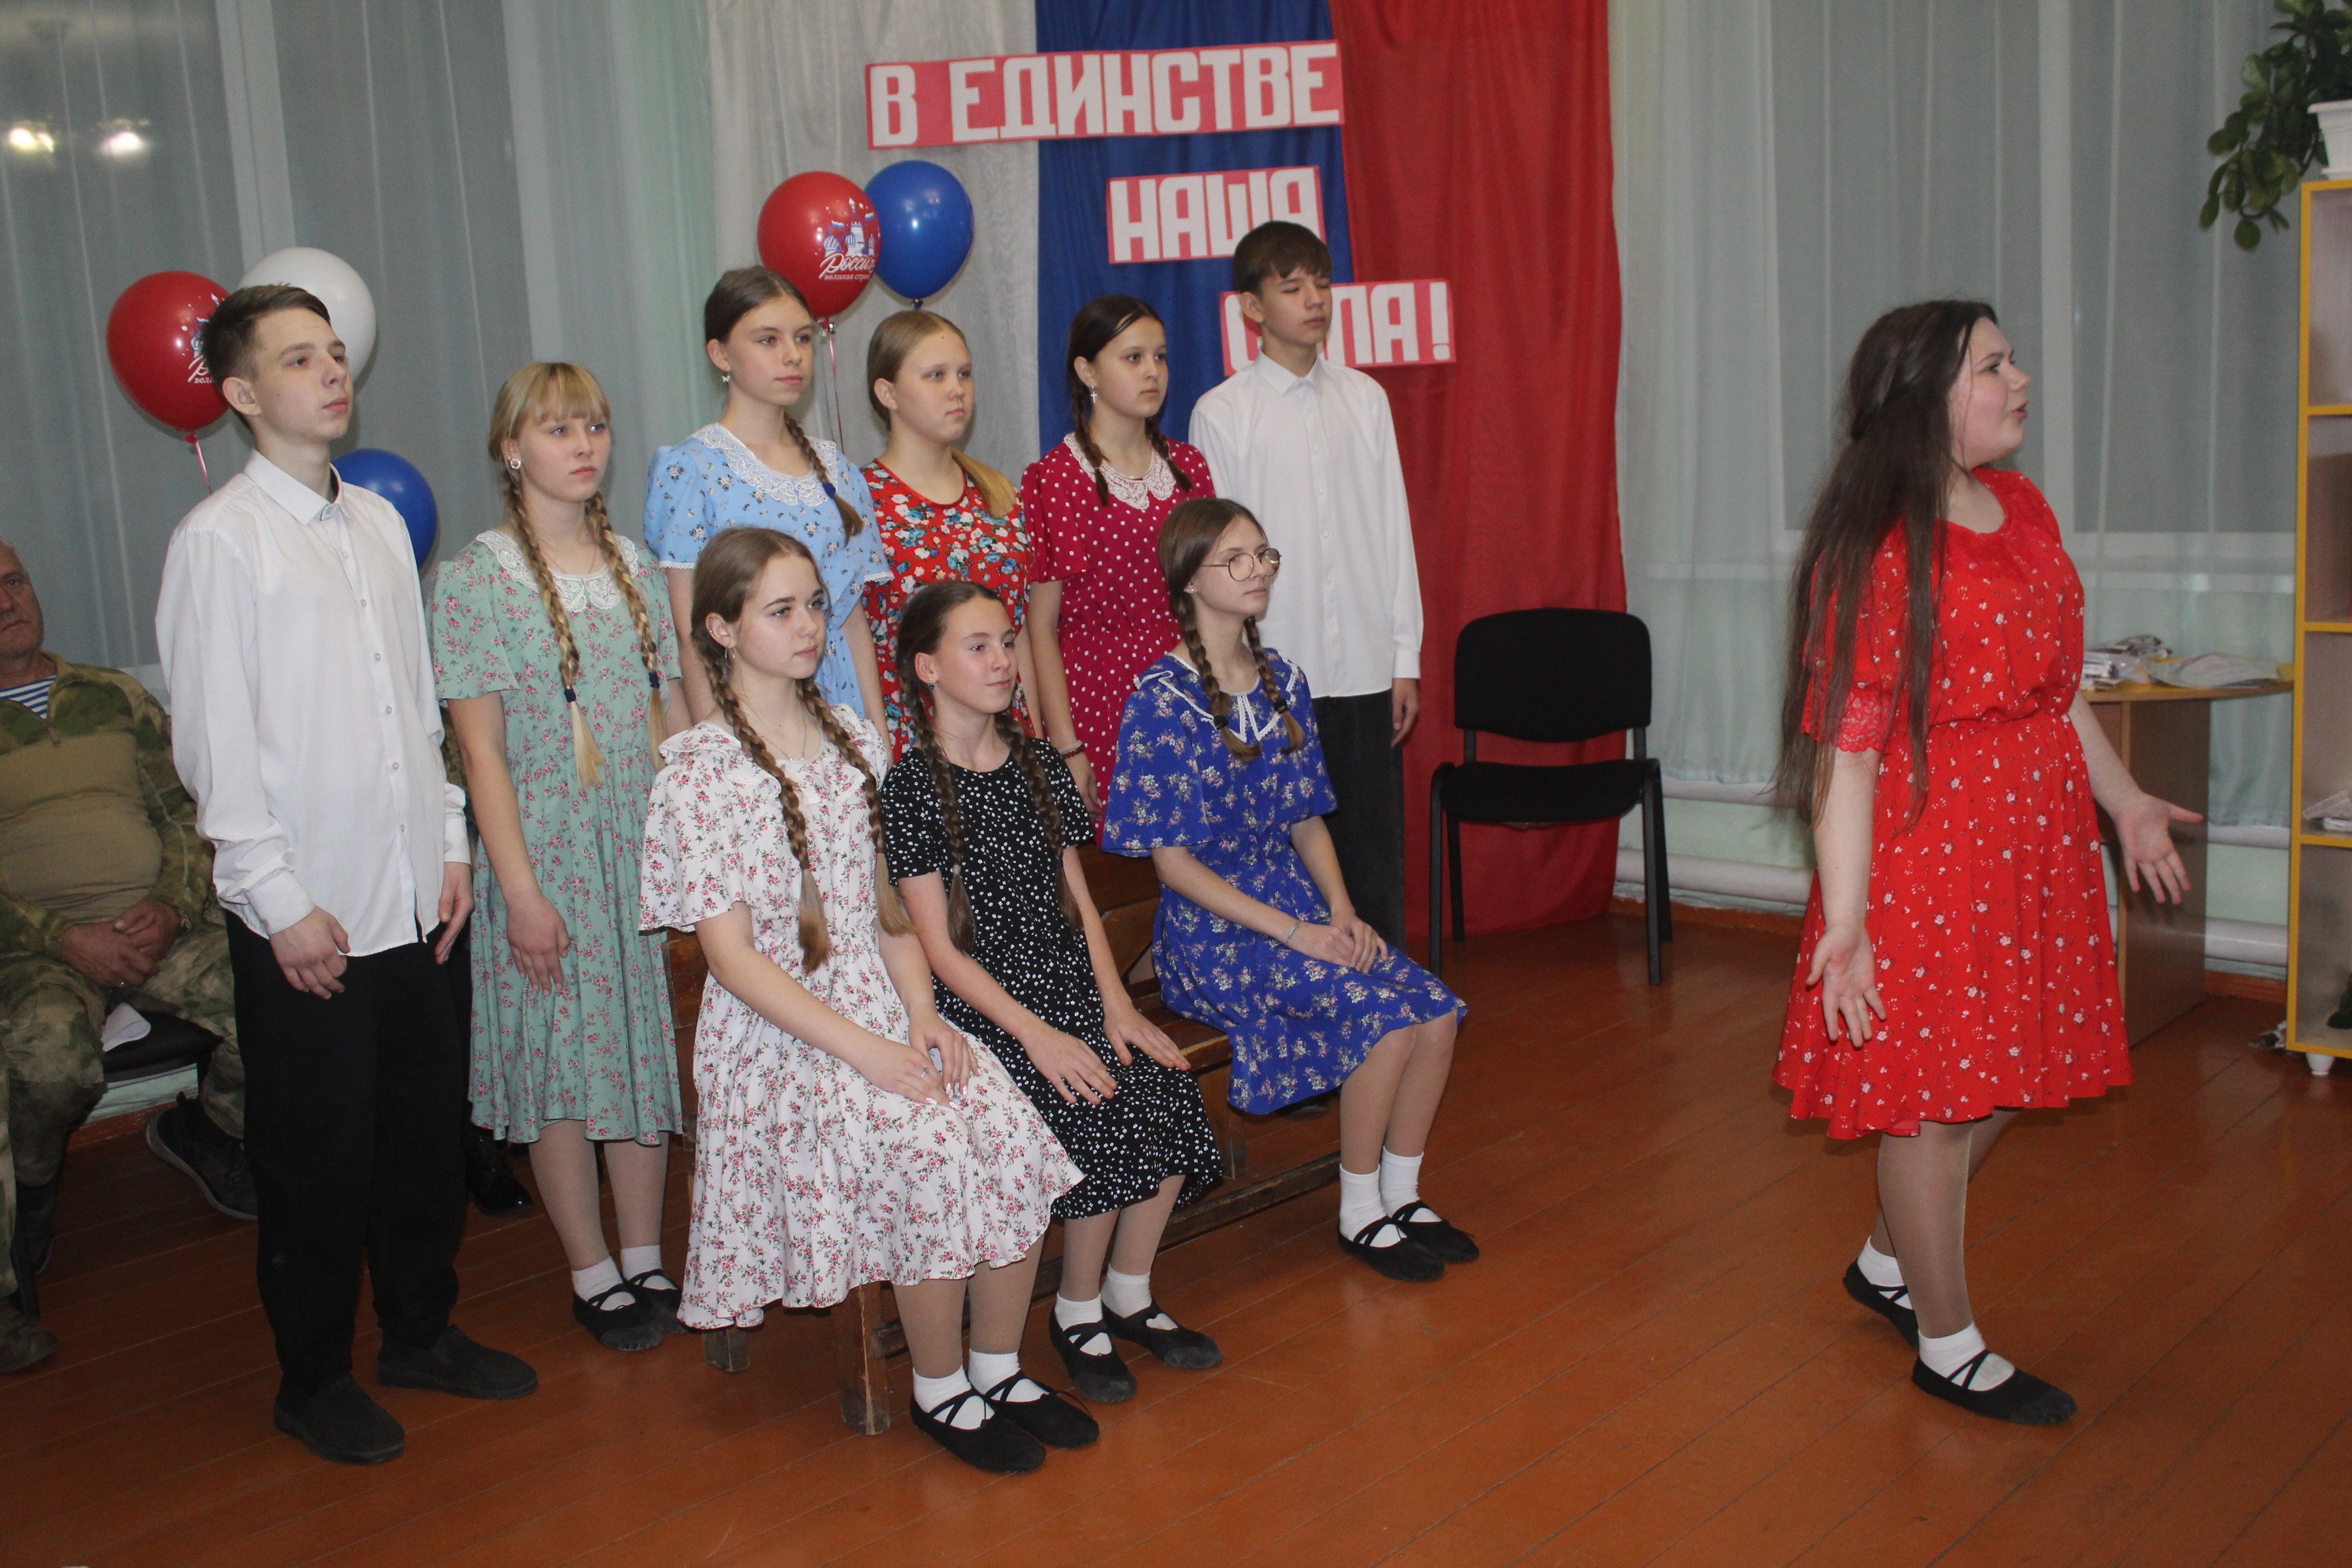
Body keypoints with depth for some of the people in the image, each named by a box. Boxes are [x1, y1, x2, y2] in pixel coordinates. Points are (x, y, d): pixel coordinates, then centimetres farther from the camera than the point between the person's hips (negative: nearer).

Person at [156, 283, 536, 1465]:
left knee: (426, 1124, 16)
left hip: (407, 898, 6)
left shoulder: (379, 522, 10)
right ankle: (314, 1379, 24)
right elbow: (213, 738, -12)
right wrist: (282, 901, -13)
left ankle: (421, 1331, 34)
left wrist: (450, 842, 10)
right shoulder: (219, 539, -9)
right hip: (302, 914, -6)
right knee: (317, 1154, 6)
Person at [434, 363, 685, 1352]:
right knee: (563, 1055, 2)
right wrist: (520, 889, -14)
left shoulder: (633, 568, 8)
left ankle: (646, 1260, 22)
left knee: (647, 1043, 9)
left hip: (642, 843, 5)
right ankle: (593, 1274, 16)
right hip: (544, 846, -4)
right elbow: (480, 748, -10)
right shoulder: (479, 577, -6)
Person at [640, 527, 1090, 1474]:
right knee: (931, 1153, -27)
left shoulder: (852, 738, 10)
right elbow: (733, 958, -12)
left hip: (880, 1006, 5)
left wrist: (923, 1017, -3)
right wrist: (863, 1050, -18)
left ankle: (998, 1370, 2)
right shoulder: (700, 773, -8)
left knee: (1010, 1136, -19)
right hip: (778, 1034, -5)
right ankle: (940, 1391, -3)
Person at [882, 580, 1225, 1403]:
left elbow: (1078, 898, 12)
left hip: (1071, 982, 6)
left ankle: (1129, 1295, 3)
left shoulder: (1041, 767, 12)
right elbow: (940, 945, -10)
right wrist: (1037, 1035, -18)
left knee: (1168, 1091, -18)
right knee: (1097, 1116, -25)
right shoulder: (912, 786, -6)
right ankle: (1078, 1314, -2)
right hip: (980, 1004, -5)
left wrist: (1116, 1004, -2)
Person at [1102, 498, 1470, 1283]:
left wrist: (1342, 911, -4)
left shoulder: (1283, 681, 8)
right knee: (1384, 1016, -23)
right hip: (1213, 932, -7)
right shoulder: (1164, 700, -13)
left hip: (1299, 906, 7)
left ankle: (1401, 1197, 6)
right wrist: (1294, 932, -18)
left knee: (1437, 1011, -12)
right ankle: (1358, 1216, -3)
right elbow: (1172, 862, -15)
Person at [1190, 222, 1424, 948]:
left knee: (1374, 856, 7)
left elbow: (1394, 530, 10)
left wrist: (1406, 657, 6)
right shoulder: (1222, 413, -2)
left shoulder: (1364, 398, 8)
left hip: (1366, 670, 3)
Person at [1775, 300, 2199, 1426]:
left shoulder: (2023, 510, 9)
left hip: (2034, 840, 9)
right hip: (1927, 843, -9)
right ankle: (1949, 1347, 21)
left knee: (2001, 1079, 17)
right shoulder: (1876, 551, -18)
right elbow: (1845, 745, -21)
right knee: (1935, 1093, 4)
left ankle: (1888, 1264, 39)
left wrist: (2122, 798, 23)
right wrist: (1845, 920, -25)